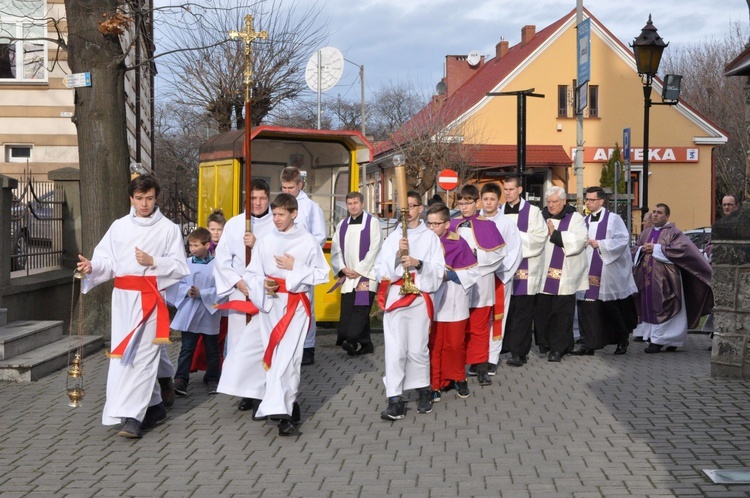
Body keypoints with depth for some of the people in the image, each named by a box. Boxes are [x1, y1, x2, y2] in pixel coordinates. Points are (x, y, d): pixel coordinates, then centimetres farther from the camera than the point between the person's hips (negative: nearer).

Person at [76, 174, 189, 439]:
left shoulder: (168, 229, 1)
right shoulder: (119, 227, 10)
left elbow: (180, 268, -1)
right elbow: (107, 261, 6)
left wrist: (153, 262, -15)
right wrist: (91, 266, -14)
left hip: (150, 298, -5)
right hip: (123, 297, 5)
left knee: (142, 355, -11)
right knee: (123, 354, 9)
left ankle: (132, 416, -13)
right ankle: (153, 406, 25)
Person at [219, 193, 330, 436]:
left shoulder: (307, 242, -1)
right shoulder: (264, 242, 6)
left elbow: (322, 274, 0)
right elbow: (251, 274, 9)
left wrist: (295, 267, -10)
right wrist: (262, 284, -12)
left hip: (295, 305, -4)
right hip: (269, 303, 4)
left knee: (286, 357, -11)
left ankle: (283, 413, -9)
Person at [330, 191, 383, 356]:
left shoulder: (372, 222, -2)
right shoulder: (342, 225, 13)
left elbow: (374, 249, -8)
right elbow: (335, 250, 12)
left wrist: (359, 270, -10)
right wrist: (343, 269, -3)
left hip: (366, 274, -5)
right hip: (348, 276, 5)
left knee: (360, 309, -15)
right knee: (347, 310, 3)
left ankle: (352, 341, -23)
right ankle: (365, 344, 10)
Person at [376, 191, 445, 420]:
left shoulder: (430, 237, 6)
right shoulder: (392, 238, 12)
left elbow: (439, 270, -2)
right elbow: (381, 271, 4)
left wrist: (418, 263, -18)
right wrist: (398, 254, -11)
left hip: (420, 297, -1)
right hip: (394, 296, 2)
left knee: (417, 348, 2)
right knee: (395, 349, -5)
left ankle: (424, 391, 23)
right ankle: (395, 400, -5)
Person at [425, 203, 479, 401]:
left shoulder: (458, 243, -6)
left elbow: (473, 271, -5)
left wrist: (450, 275, -14)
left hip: (454, 304, -1)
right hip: (431, 304, 1)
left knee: (456, 344, 8)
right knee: (434, 346, 4)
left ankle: (458, 378, 30)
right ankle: (435, 384, 15)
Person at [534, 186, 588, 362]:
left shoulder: (574, 218, 1)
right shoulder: (541, 216, 10)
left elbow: (580, 240, -14)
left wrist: (555, 234, -15)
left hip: (564, 276, -3)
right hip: (543, 274, 3)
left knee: (561, 313, 0)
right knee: (541, 311, 6)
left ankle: (558, 348, 6)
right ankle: (543, 345, 18)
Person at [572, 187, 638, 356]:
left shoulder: (613, 219, -3)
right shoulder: (584, 221, 11)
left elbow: (623, 239, -13)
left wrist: (599, 244, -16)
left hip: (609, 274, -4)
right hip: (588, 273, 4)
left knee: (612, 310, 6)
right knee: (588, 309, -2)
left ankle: (622, 342, 24)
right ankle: (588, 344, 4)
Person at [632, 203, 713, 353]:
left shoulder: (673, 233, -2)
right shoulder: (645, 233, 17)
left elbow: (682, 248, -17)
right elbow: (634, 251, 19)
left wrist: (656, 248, -14)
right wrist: (642, 249, -6)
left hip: (664, 279, -6)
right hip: (646, 278, 6)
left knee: (662, 309, -6)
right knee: (649, 309, 6)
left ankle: (658, 341, -5)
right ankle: (652, 337, 14)